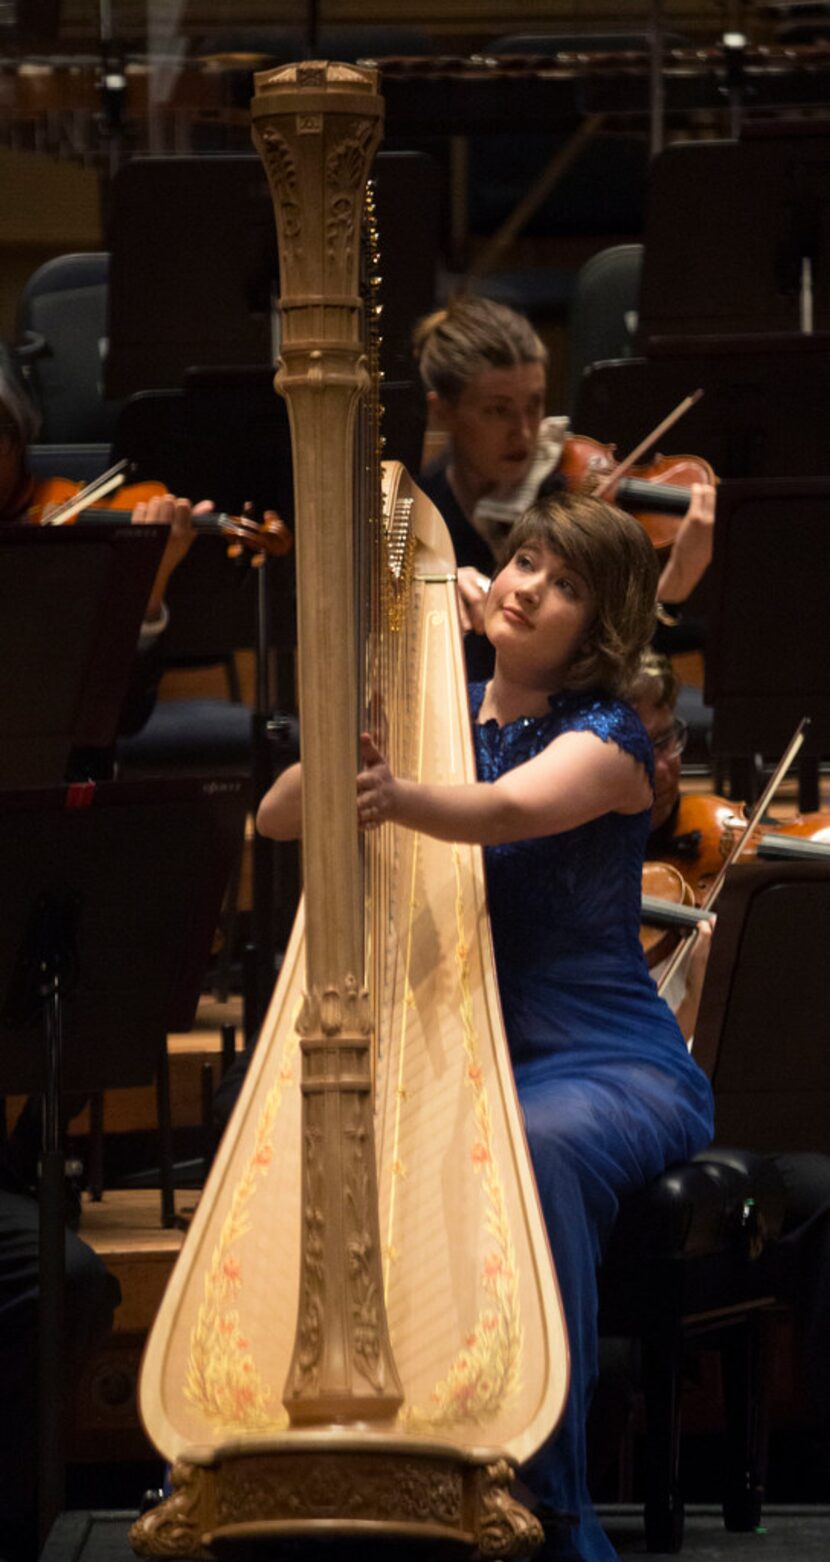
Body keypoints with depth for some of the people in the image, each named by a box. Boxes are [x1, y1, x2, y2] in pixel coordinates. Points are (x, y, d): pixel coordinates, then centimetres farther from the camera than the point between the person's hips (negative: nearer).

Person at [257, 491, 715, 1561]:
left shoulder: (606, 738, -5)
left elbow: (510, 810, -29)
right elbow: (276, 819, 5)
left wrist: (399, 798, -50)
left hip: (603, 1064, -4)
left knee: (539, 1149, -39)